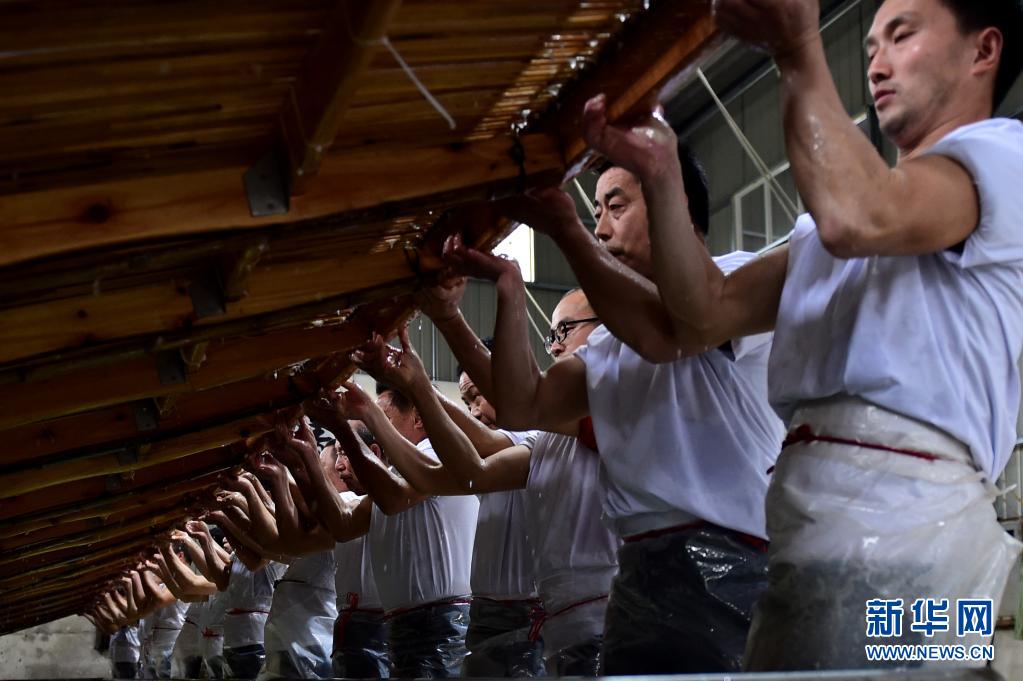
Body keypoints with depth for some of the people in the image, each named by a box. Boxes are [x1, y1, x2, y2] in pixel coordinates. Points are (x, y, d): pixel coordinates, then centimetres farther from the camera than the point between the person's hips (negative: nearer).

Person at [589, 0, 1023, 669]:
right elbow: (705, 313, 17)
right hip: (810, 511, 8)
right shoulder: (860, 188, 29)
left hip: (901, 509, -8)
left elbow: (853, 219, -20)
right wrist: (660, 175, 8)